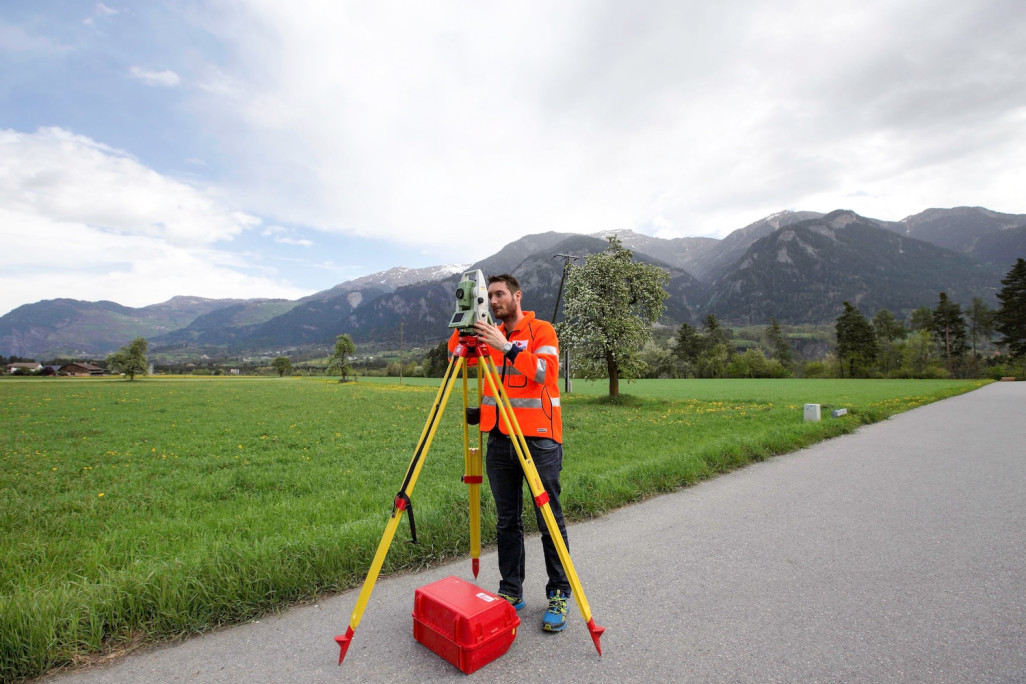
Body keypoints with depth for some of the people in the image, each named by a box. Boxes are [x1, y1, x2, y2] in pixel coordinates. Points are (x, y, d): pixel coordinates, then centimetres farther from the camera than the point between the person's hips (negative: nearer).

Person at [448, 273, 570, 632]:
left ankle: (559, 596, 17)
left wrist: (506, 347, -24)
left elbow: (542, 370, -16)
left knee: (550, 521, 3)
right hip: (500, 438, 5)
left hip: (538, 438, -5)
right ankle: (511, 590, 26)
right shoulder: (491, 335, 14)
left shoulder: (542, 330, -2)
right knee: (506, 520, 13)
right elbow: (456, 353, 7)